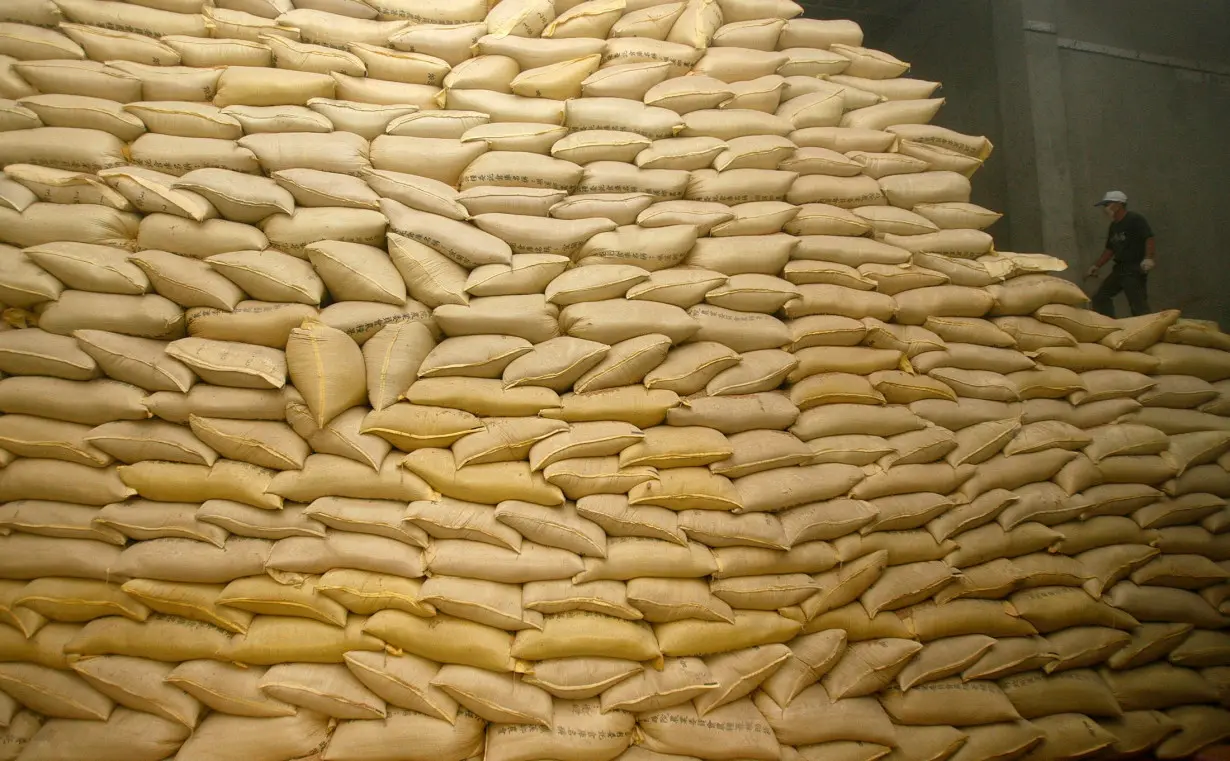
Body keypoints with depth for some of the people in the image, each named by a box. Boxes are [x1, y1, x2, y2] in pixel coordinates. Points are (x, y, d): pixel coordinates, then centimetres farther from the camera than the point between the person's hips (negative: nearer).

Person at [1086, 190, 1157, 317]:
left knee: (1138, 304, -12)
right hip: (1120, 269, 9)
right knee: (1100, 297, 10)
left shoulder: (1135, 220, -10)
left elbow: (1149, 238, -21)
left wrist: (1149, 258, -33)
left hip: (1135, 269, -9)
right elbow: (1110, 249, 25)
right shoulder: (1114, 226, 17)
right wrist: (1097, 266, 20)